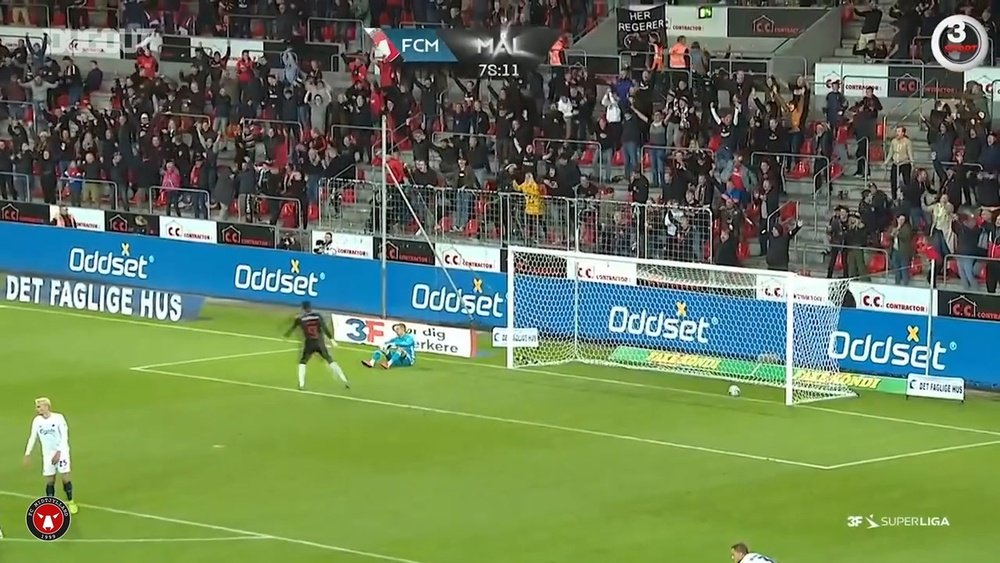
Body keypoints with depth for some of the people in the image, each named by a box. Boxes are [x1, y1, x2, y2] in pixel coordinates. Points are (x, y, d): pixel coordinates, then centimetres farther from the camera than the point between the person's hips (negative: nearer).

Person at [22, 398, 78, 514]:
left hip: (61, 452, -3)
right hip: (47, 455, 3)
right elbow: (32, 437, 8)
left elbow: (64, 437, -11)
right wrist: (27, 454, 2)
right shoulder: (37, 421, 0)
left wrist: (59, 452, -19)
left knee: (65, 478, -4)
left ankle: (70, 502, 12)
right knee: (49, 480, 0)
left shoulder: (58, 418, -11)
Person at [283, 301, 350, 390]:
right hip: (320, 344, 1)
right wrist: (331, 339, -8)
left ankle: (301, 384, 3)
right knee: (330, 361, 9)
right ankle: (344, 380, 1)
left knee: (302, 362, 18)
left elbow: (292, 328, 16)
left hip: (309, 344, -1)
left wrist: (286, 335, 35)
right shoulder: (318, 316, 2)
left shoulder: (300, 319, 2)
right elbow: (325, 328, -7)